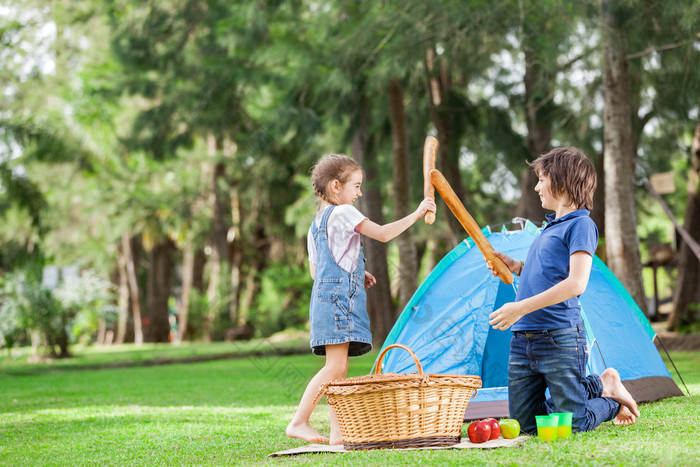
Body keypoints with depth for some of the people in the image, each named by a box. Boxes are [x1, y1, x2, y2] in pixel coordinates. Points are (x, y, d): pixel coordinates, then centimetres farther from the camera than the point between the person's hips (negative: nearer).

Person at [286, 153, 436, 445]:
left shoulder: (316, 224, 23)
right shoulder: (343, 213, -5)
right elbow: (383, 234, -12)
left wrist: (356, 275, 25)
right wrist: (416, 214, -5)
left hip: (325, 296, 10)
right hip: (338, 297, -10)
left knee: (340, 369, 5)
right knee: (335, 366, -14)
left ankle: (338, 432, 1)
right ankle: (298, 422, -15)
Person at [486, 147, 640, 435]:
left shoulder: (581, 224, -8)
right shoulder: (550, 227, 19)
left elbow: (575, 283, -19)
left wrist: (521, 308, -20)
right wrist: (515, 267, 11)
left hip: (559, 339, -8)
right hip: (522, 341, 8)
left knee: (571, 425, -6)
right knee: (525, 423, 10)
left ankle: (609, 389, 21)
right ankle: (596, 387, 24)